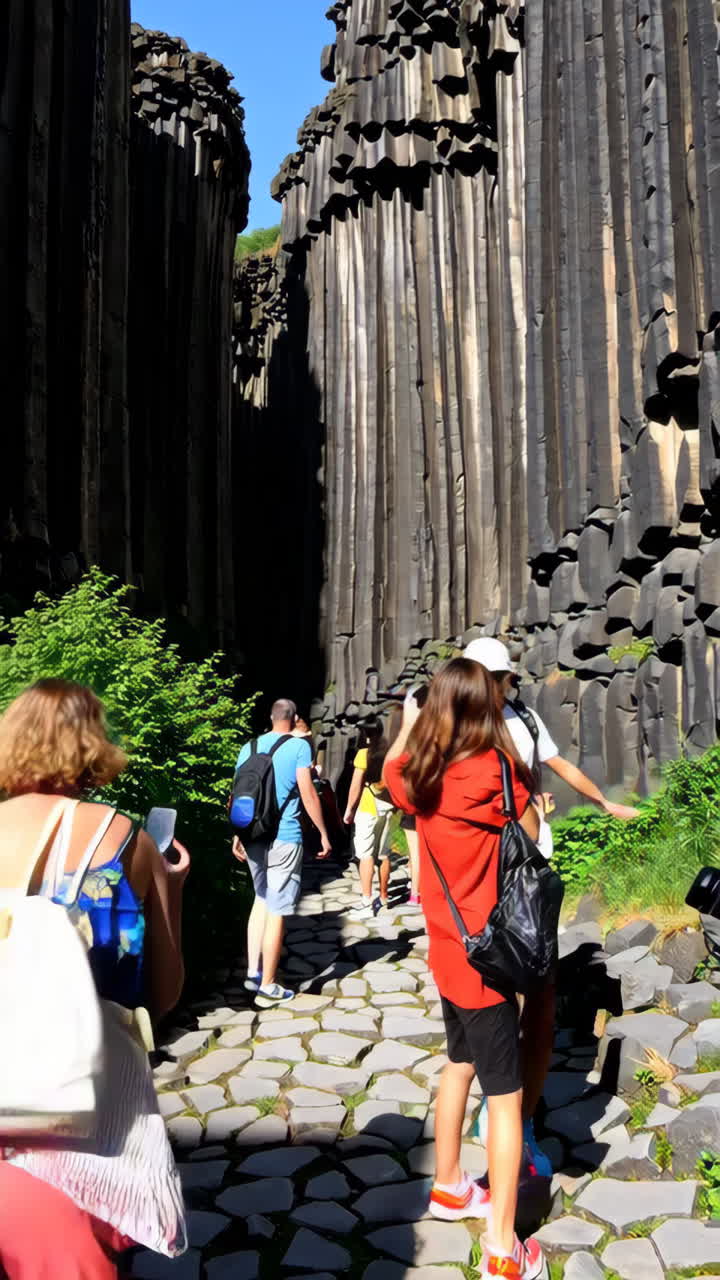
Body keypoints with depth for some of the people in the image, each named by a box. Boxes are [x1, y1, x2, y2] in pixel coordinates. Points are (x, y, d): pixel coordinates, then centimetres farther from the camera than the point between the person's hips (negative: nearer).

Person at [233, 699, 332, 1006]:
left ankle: (253, 972, 20)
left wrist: (238, 835, 16)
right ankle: (268, 986, 9)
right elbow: (308, 795, -10)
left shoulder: (249, 747, 10)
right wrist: (323, 833, -2)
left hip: (253, 837, 6)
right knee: (276, 910, 1)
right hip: (284, 839, -6)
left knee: (261, 900, 22)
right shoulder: (299, 746, -6)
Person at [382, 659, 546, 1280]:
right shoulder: (492, 767, -21)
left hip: (447, 948, 7)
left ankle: (449, 1187, 42)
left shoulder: (417, 771, -3)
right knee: (506, 1095, 4)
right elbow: (532, 833, -7)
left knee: (461, 1063, 26)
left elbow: (390, 770, 21)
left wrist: (407, 727, 35)